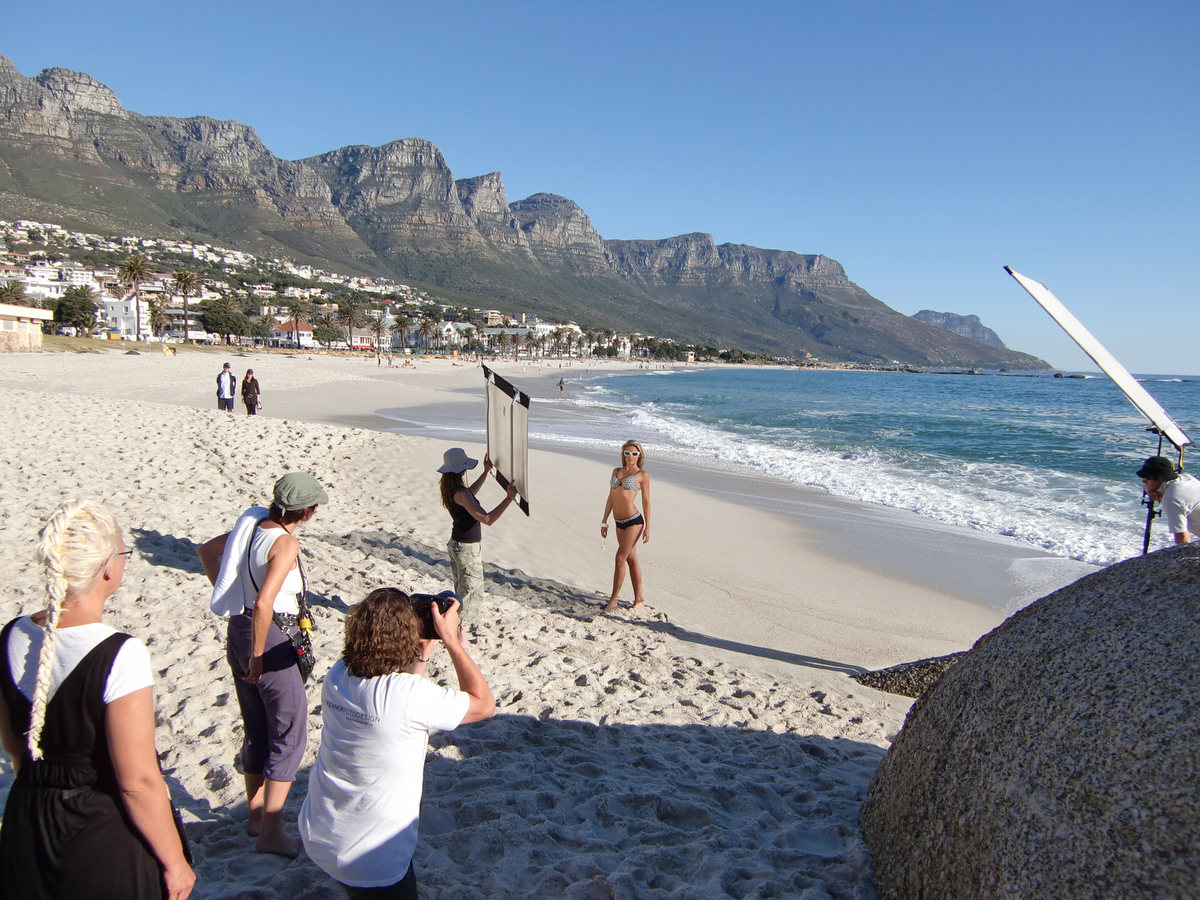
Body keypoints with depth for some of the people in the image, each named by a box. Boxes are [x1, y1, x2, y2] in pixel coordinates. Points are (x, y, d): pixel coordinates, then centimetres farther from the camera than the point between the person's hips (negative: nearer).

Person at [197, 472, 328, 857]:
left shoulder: (250, 525, 4)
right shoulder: (286, 543, -21)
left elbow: (206, 551, 22)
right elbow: (263, 604, -30)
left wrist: (226, 592, 18)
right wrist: (258, 658, -20)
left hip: (238, 631, 9)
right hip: (271, 638, -9)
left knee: (256, 730, 21)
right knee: (289, 734, 5)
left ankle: (256, 814, 35)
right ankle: (270, 832, 11)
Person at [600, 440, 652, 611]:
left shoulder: (642, 475, -2)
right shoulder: (616, 471, 13)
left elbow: (646, 501, -2)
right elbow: (611, 498, 16)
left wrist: (647, 527, -5)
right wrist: (604, 521, 14)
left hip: (633, 521, -6)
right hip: (619, 522, 6)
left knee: (620, 558, -8)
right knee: (631, 559, 12)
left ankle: (613, 599, 1)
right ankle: (639, 598, 20)